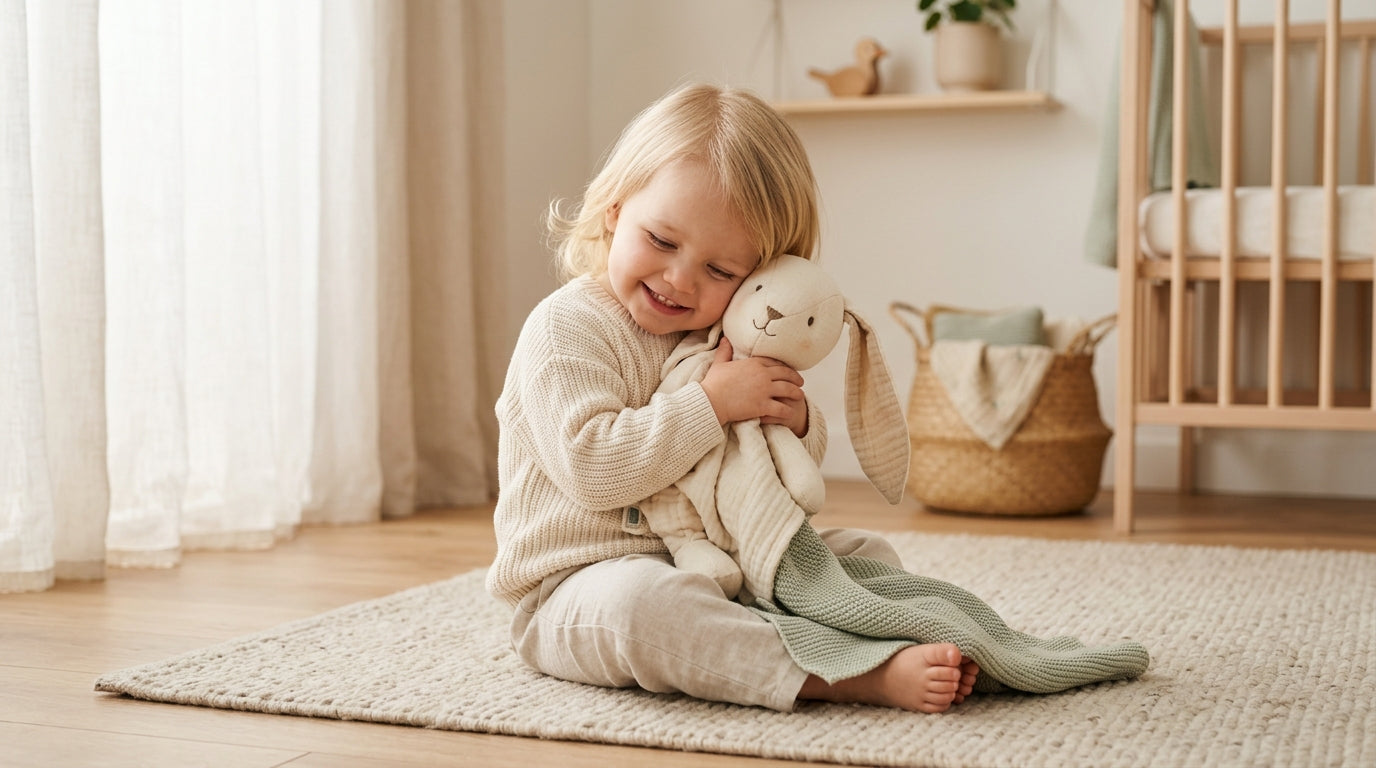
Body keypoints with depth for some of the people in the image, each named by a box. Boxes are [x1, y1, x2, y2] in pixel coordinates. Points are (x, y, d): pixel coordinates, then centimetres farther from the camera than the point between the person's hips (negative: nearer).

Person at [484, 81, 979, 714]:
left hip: (720, 567, 8)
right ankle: (861, 679, -40)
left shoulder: (729, 337, 11)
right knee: (642, 600, -41)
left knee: (865, 553, 6)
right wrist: (712, 403, -26)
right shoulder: (565, 328, -13)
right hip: (581, 585, -8)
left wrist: (796, 424, -5)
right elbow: (591, 465, -27)